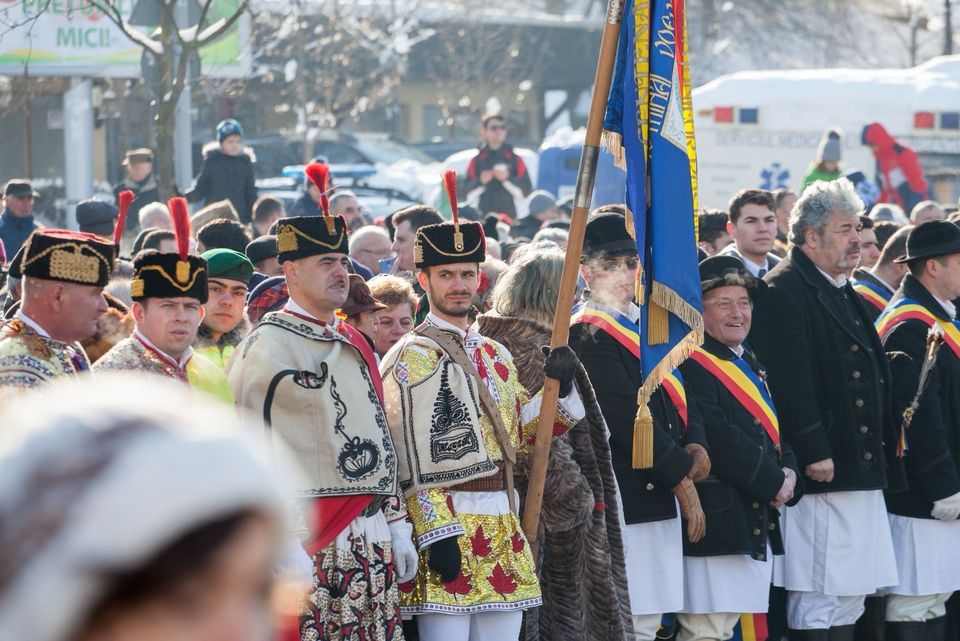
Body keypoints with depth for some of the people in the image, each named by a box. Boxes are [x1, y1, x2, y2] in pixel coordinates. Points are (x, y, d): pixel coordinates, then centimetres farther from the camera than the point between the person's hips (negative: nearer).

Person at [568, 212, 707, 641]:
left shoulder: (646, 323, 16)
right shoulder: (588, 333, -11)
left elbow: (678, 394, 18)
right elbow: (628, 417, -16)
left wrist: (695, 445, -2)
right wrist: (682, 478, -13)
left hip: (658, 498, 9)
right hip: (629, 499, -9)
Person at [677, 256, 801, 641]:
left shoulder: (751, 366, 20)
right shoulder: (691, 365, -12)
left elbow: (775, 433, 20)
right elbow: (716, 437, -21)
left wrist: (788, 472, -2)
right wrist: (773, 481, -14)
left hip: (757, 521, 10)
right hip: (716, 520, -10)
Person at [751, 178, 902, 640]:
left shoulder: (843, 294, 20)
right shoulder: (783, 292, -11)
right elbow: (790, 382, -20)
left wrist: (884, 456, 20)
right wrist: (814, 453, -23)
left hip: (862, 475, 10)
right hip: (823, 475, -10)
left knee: (849, 600, 11)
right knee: (819, 603, -9)